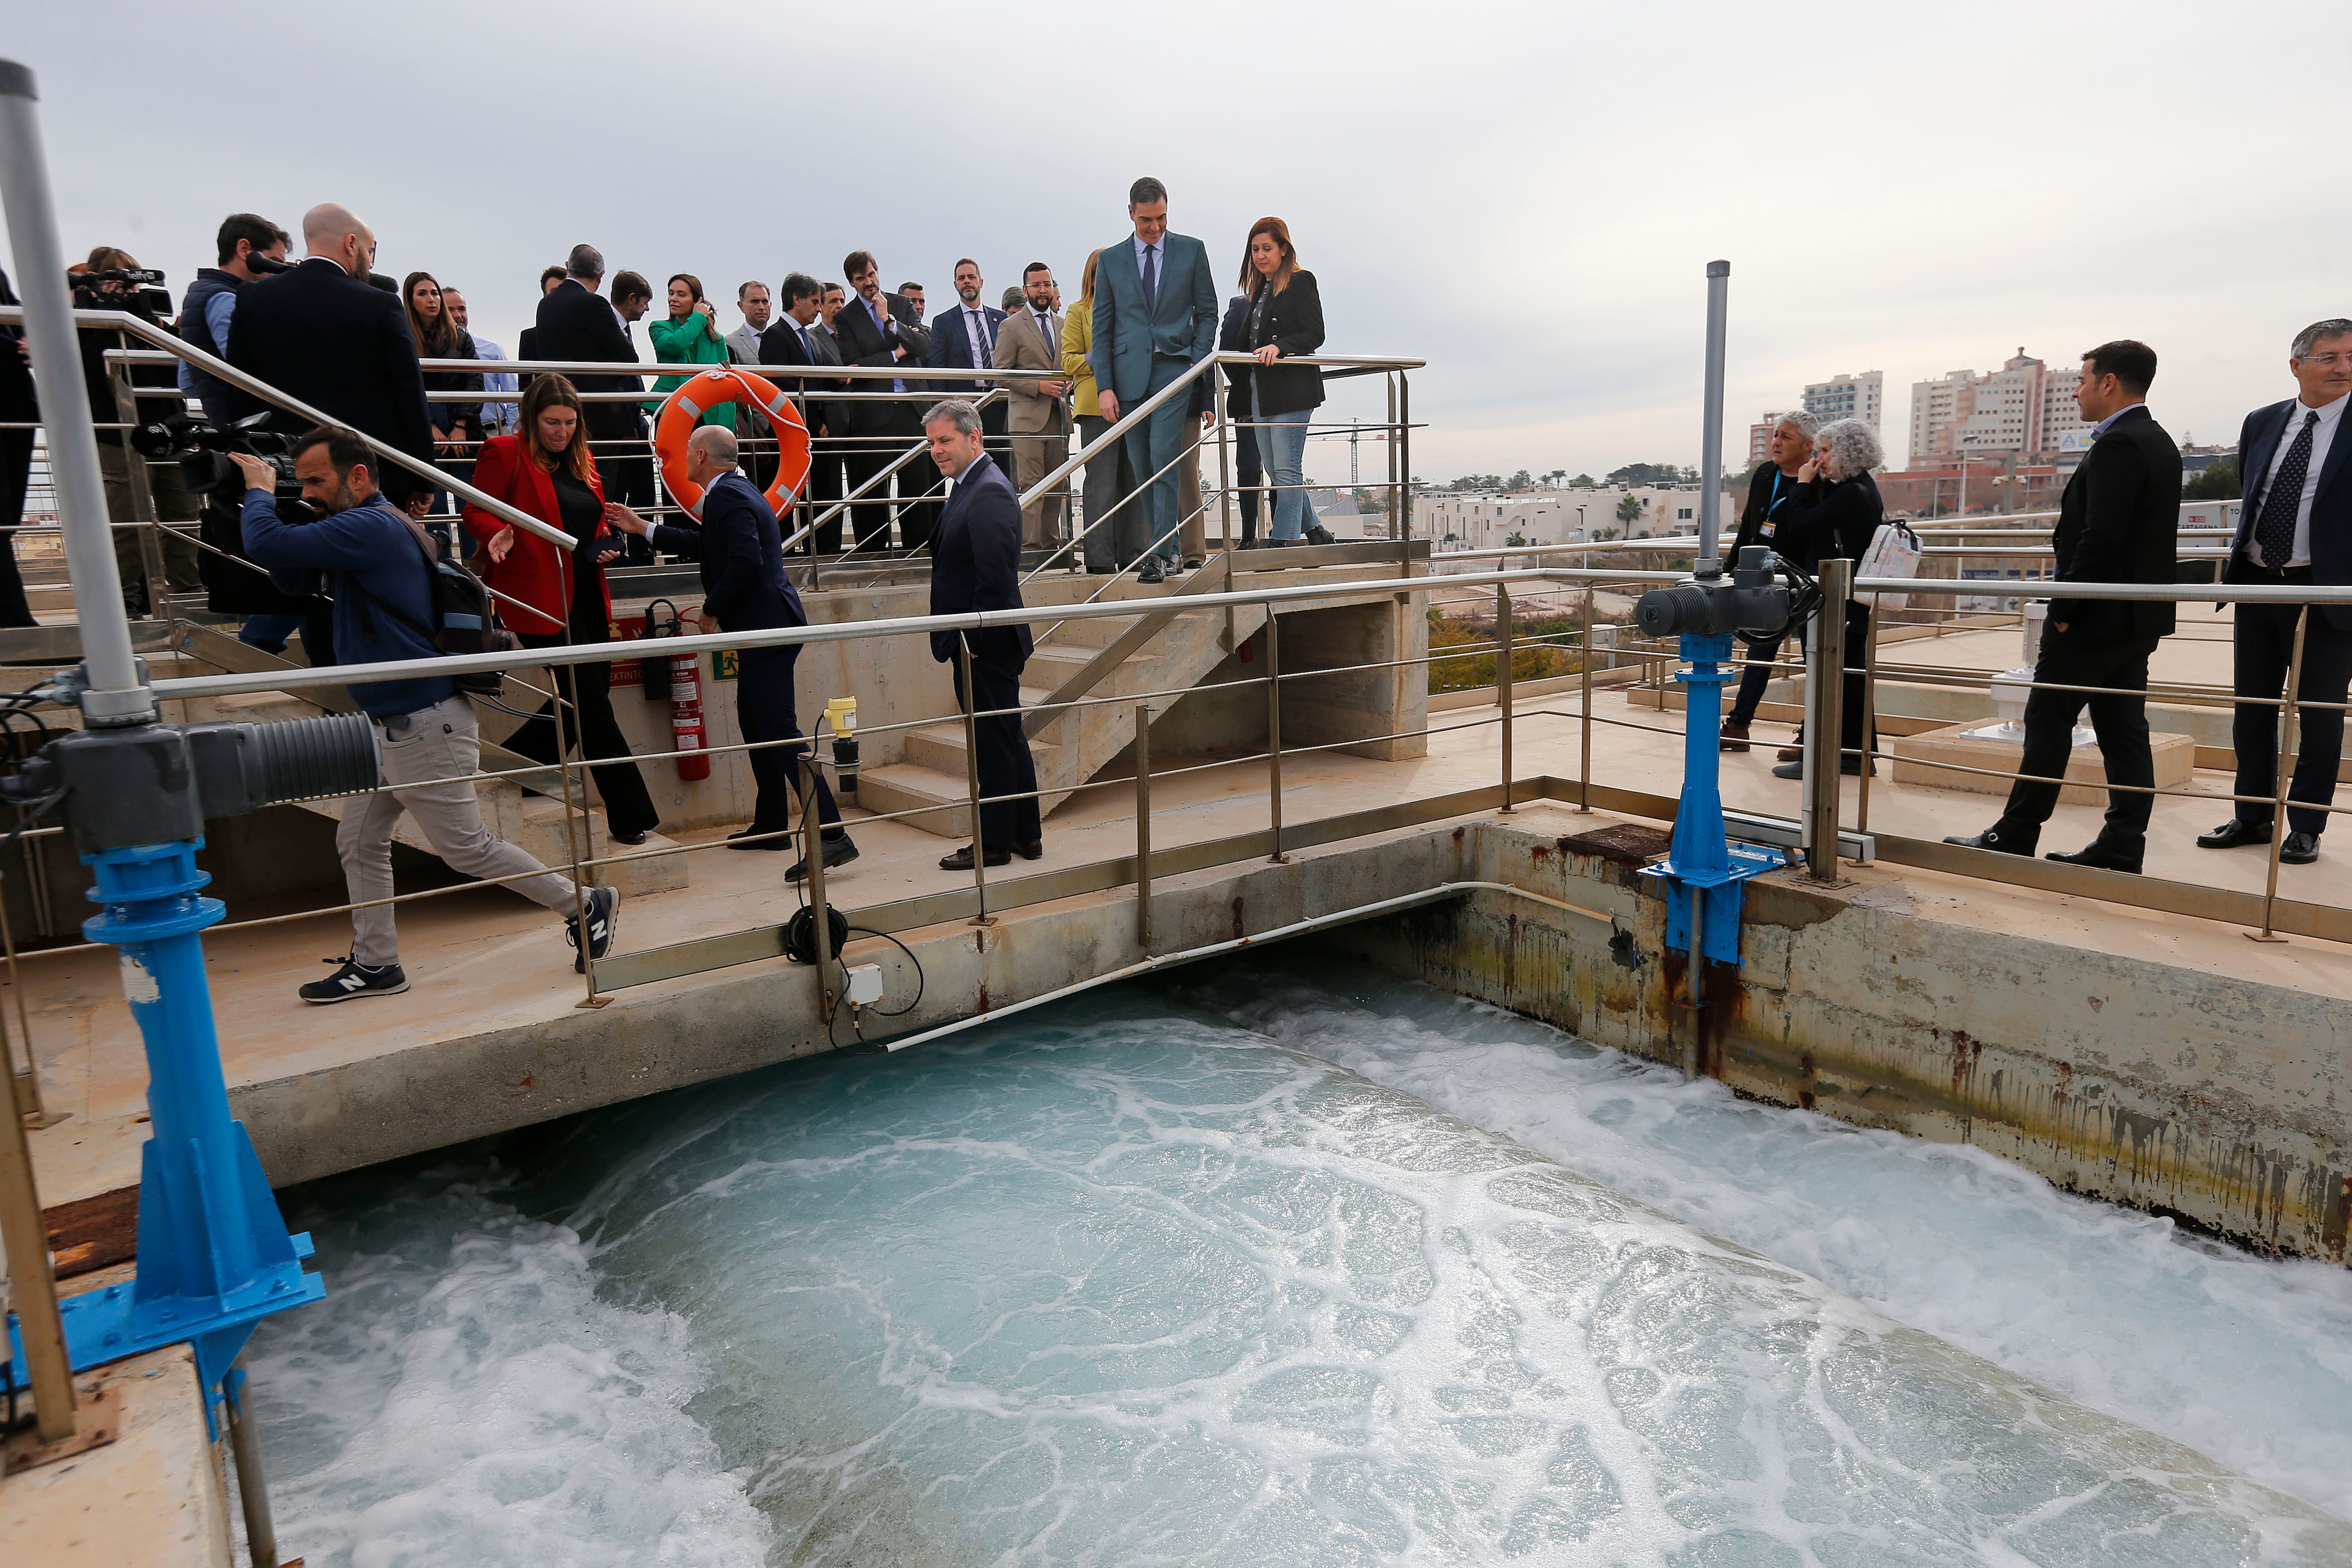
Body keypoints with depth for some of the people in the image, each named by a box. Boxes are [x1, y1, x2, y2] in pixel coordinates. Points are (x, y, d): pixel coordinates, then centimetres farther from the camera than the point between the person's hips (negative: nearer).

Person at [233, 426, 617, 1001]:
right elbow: (295, 580, 21)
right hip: (387, 723, 10)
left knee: (467, 848, -1)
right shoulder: (367, 529, 14)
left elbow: (267, 545, -24)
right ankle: (375, 964, 23)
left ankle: (586, 905, 10)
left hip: (425, 723, -10)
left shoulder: (370, 528, -18)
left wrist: (259, 491, -4)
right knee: (359, 844, 14)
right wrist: (266, 497, 8)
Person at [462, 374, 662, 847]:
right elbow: (476, 511, -7)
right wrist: (497, 535, -28)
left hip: (587, 598, 8)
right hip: (541, 599, -7)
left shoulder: (582, 461, 16)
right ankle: (633, 817, 2)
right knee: (592, 706, -5)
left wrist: (606, 544, 5)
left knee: (585, 700, 11)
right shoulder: (505, 453, -4)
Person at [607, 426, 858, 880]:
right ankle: (770, 825, 29)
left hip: (766, 626, -11)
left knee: (780, 730, -14)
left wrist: (713, 607, -11)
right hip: (763, 625, 11)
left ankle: (832, 834, -19)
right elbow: (708, 545, 32)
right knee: (755, 724, 19)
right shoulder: (734, 491, 19)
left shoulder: (728, 496, -13)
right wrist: (645, 529, 38)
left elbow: (745, 562, -25)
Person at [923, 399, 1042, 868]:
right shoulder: (970, 486, 16)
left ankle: (994, 842, 7)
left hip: (987, 644, -11)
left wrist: (972, 641, -19)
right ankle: (1026, 835, 25)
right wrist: (959, 642, 16)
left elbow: (994, 577, -22)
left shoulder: (989, 492, -16)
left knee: (994, 740, -2)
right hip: (977, 643, 11)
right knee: (1008, 737, 15)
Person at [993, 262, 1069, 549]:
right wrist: (1038, 386, -12)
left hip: (1059, 416, 5)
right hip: (1027, 417, -5)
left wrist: (1069, 383, 5)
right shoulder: (1011, 326, 3)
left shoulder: (1065, 324, 19)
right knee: (1030, 485, -11)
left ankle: (1052, 545, 11)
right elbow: (1001, 373, -2)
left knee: (1056, 487, 6)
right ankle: (1031, 545, -12)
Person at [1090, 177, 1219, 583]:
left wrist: (1198, 361, -5)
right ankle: (1165, 548, 14)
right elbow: (1102, 328, 8)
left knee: (1163, 460, -15)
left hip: (1175, 370, -2)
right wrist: (1104, 386, -1)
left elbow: (1207, 312, 10)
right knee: (1142, 467, 3)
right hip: (1129, 374, 2)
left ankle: (1160, 553, -15)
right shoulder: (1111, 260, 10)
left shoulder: (1191, 250, 8)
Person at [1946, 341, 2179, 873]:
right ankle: (2122, 848, 11)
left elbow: (2100, 538, -23)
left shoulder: (2117, 445, -16)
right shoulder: (2160, 443, 15)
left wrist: (2065, 609, -17)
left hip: (2097, 615, -9)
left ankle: (2015, 837, 5)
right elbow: (2140, 535, 17)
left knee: (2049, 720, -2)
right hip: (2140, 615, 10)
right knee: (2124, 729, 8)